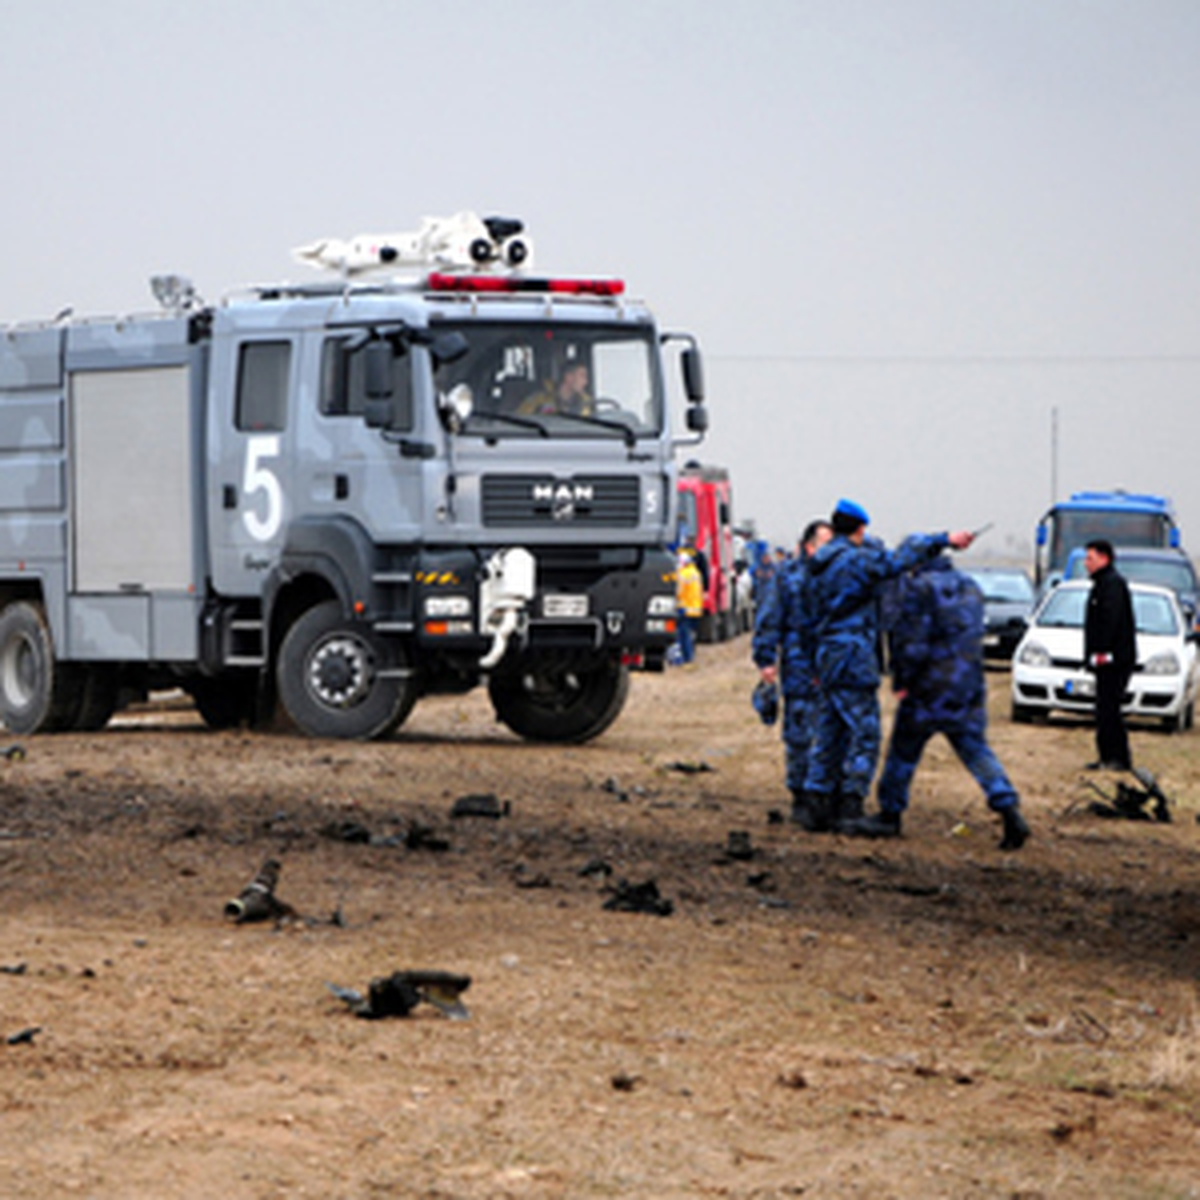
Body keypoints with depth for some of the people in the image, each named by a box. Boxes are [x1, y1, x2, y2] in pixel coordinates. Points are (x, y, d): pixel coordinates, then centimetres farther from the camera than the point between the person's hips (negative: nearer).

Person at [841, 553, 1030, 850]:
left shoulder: (918, 588, -11)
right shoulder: (970, 587, 11)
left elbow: (910, 641, -14)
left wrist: (903, 680, -5)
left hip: (929, 691, -6)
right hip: (970, 688, 6)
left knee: (903, 750, 8)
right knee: (977, 751, 5)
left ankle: (890, 816, 17)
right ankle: (1010, 811, -9)